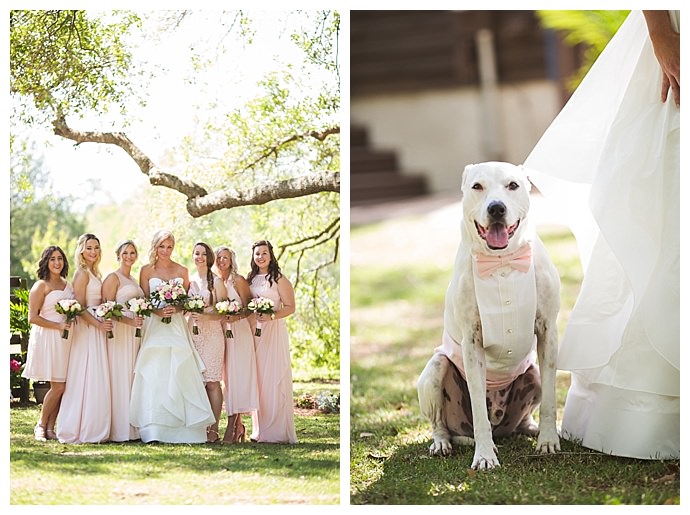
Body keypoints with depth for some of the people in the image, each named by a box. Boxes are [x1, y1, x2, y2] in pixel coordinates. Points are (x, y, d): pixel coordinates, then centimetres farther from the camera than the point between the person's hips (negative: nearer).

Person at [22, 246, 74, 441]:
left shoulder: (67, 284, 15)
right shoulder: (40, 286, -6)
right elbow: (33, 317, -11)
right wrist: (58, 326, -17)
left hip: (65, 339, 6)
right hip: (48, 339, -6)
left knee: (62, 387, 2)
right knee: (58, 386, -10)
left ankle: (51, 428, 8)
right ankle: (41, 426, 6)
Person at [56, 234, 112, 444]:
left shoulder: (95, 273, 16)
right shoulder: (82, 273, -11)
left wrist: (103, 323, 9)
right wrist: (99, 324, -22)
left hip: (97, 328, 9)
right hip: (87, 330, -9)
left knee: (96, 381, 9)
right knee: (88, 380, -7)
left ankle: (93, 429, 13)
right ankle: (83, 429, -3)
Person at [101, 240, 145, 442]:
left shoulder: (133, 280, 19)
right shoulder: (113, 278, -5)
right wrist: (130, 321, -20)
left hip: (134, 334, 8)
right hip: (119, 332, -8)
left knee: (131, 378, 7)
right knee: (119, 379, -8)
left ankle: (131, 428, 10)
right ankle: (118, 430, -7)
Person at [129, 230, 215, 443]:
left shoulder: (182, 271, 10)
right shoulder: (147, 270, 7)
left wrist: (175, 309, -10)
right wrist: (157, 311, -14)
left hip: (176, 327, 1)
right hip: (154, 327, -1)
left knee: (179, 376, -6)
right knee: (154, 377, -8)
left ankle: (182, 428, -5)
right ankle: (154, 430, -8)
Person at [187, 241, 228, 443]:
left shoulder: (216, 281, 1)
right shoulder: (189, 281, 14)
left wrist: (204, 316, -19)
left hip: (212, 334, -4)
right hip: (192, 334, 4)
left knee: (212, 381, -6)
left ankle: (214, 429, -5)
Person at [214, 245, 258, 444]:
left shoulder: (238, 280, -3)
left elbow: (249, 308, -4)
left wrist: (236, 317, -22)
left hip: (238, 331, -5)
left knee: (236, 376, -9)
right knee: (226, 377, 3)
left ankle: (232, 426, -12)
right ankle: (238, 425, 9)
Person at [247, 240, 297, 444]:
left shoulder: (279, 279, -2)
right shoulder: (250, 279, 15)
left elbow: (290, 307, -6)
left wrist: (272, 316, -19)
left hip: (274, 331, -5)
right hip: (253, 332, 5)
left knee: (275, 378, -6)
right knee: (258, 379, 4)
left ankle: (279, 432, -3)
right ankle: (260, 430, 10)